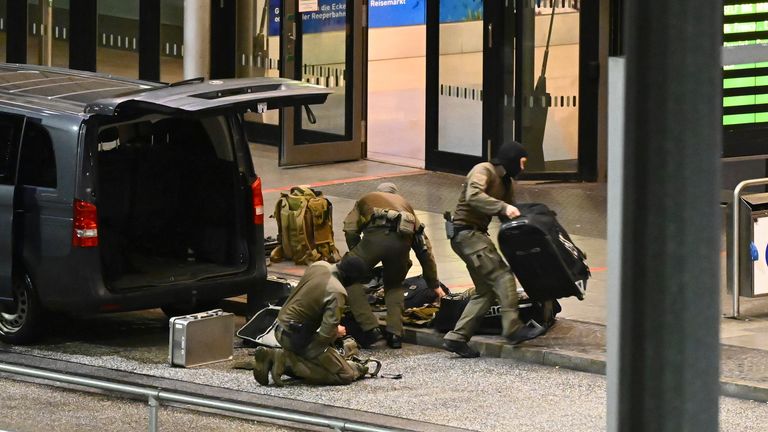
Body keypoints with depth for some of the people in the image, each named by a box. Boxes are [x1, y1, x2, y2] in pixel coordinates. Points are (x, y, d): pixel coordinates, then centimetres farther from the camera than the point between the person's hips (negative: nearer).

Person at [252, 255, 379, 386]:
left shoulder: (319, 266, 0)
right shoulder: (337, 293, -24)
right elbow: (326, 333, -27)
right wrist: (337, 332, -2)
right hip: (298, 339, -9)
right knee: (346, 375, -7)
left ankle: (271, 356, 9)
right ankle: (287, 362, -11)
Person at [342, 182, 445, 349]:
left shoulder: (366, 199, 37)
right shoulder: (405, 204, 41)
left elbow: (350, 230, 17)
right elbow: (424, 249, 40)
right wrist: (435, 285, 45)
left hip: (374, 236, -3)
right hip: (402, 240, 3)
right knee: (394, 285, 28)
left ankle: (370, 329, -1)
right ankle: (395, 333, 11)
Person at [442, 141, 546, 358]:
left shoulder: (505, 182, 19)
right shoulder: (483, 171, -11)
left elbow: (511, 215, 19)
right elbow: (473, 196, -29)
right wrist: (503, 207, -36)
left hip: (477, 234, 10)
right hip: (466, 232, -10)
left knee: (486, 290, 7)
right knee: (502, 275, -18)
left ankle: (457, 338, 6)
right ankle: (513, 328, -24)